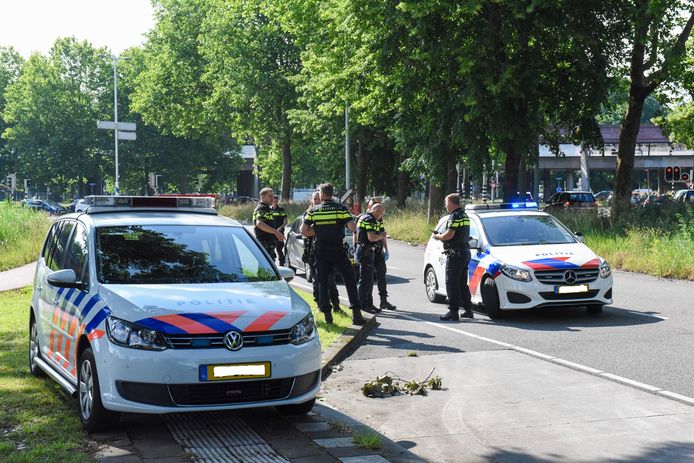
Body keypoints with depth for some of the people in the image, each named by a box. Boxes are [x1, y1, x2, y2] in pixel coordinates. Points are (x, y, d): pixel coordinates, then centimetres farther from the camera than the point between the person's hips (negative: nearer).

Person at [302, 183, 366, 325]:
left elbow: (304, 231, 0)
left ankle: (327, 313, 5)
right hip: (338, 250, -1)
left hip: (321, 251, 1)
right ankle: (356, 313, -3)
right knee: (350, 281, 3)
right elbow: (353, 228, -12)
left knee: (323, 282, 10)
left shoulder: (313, 211, 1)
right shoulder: (341, 209, -3)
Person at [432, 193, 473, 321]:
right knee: (463, 283, 16)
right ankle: (468, 309, 18)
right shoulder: (464, 215, 17)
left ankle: (453, 312, -8)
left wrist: (438, 236, -3)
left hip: (455, 254, -10)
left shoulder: (455, 216, -14)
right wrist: (442, 236, 17)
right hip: (465, 253, 10)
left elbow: (449, 235, -22)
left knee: (451, 283, -6)